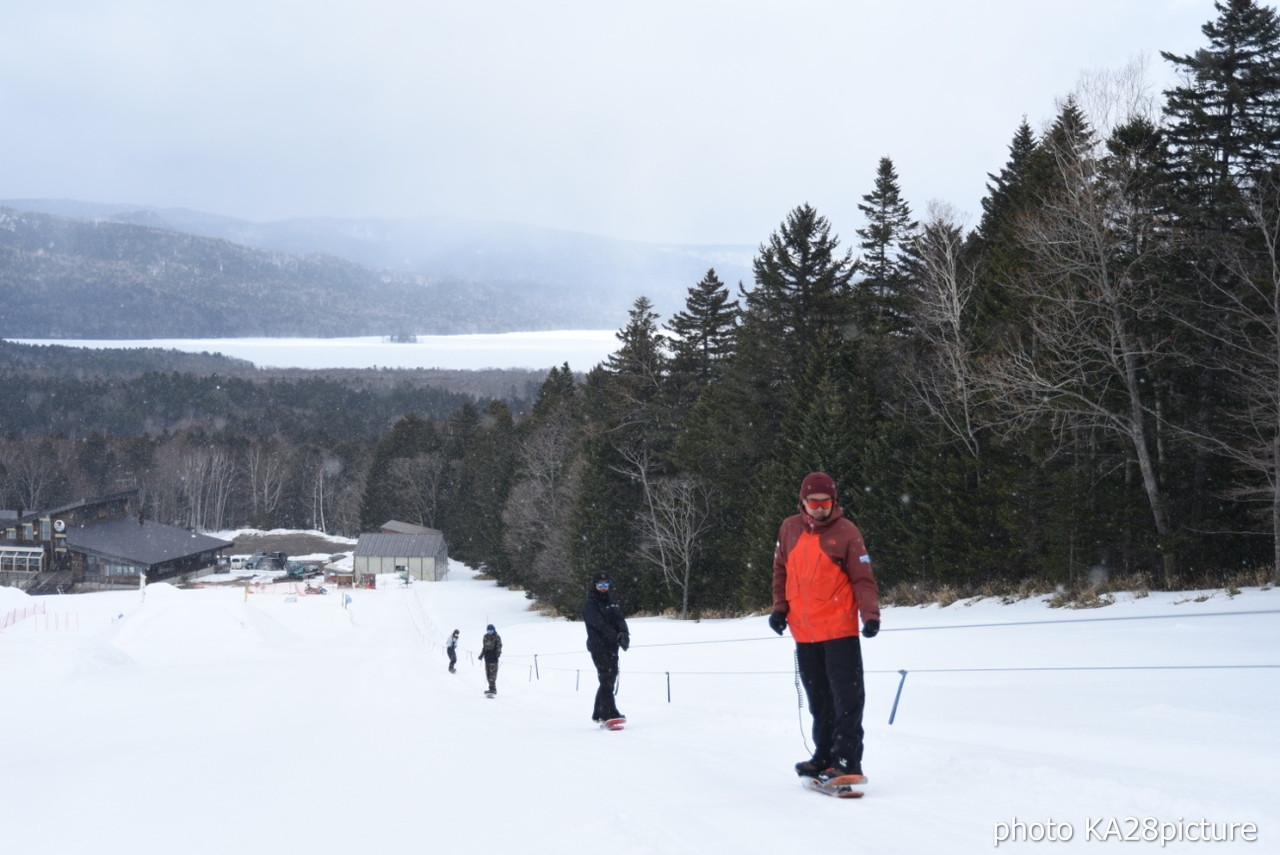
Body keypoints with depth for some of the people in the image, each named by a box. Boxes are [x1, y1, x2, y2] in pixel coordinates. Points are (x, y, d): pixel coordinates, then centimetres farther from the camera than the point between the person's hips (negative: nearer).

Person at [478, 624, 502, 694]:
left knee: (493, 673, -14)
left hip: (493, 657, -7)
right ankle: (492, 688, 13)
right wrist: (481, 655, 21)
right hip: (487, 656, 7)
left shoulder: (497, 637, -3)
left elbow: (499, 646, -9)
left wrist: (498, 653, -26)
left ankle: (492, 688, -19)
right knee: (488, 673, 7)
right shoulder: (486, 637, 15)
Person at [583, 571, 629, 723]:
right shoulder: (589, 605, -3)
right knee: (607, 679, -13)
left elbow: (620, 619, 3)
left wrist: (624, 634, -18)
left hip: (611, 647, 7)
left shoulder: (610, 604, 19)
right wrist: (617, 637, -28)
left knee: (610, 679, 9)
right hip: (598, 647, -7)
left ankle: (598, 713, 18)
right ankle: (609, 713, -16)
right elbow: (600, 624, -17)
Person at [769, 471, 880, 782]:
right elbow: (781, 571, 16)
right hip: (804, 633, 5)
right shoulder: (789, 529, 5)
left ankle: (847, 761, -4)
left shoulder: (846, 532, -8)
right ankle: (824, 757, 24)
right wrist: (779, 608, 6)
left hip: (840, 631, -5)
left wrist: (870, 615, -22)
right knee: (819, 700, 14)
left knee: (847, 698, -6)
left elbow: (863, 579, -10)